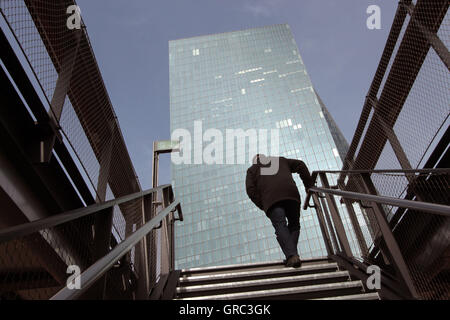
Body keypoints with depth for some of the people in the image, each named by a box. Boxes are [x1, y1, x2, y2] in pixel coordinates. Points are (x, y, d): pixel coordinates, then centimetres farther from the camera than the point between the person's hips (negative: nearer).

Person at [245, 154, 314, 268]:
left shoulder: (252, 169, 29)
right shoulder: (281, 160, 37)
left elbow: (251, 190, 12)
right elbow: (300, 165, 22)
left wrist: (262, 206, 14)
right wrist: (309, 185, 23)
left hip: (271, 198, -2)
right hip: (291, 193, 2)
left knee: (280, 226, -13)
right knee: (294, 224, 14)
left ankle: (292, 255, -33)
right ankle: (292, 253, -4)